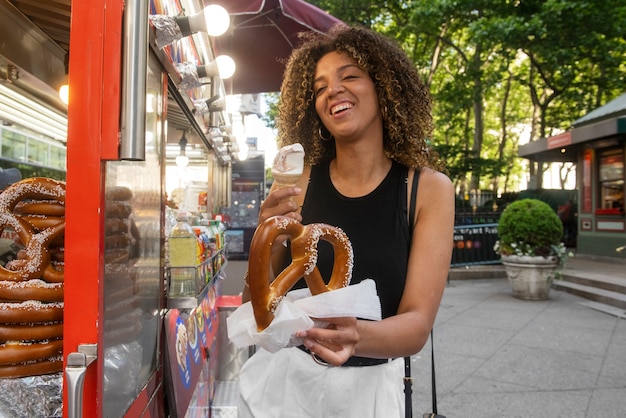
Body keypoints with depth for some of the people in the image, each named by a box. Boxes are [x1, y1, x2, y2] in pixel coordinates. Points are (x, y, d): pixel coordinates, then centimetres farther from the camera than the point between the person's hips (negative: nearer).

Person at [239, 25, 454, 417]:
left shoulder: (429, 189, -12)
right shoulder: (296, 182, -10)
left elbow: (418, 325, -15)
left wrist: (358, 336, -35)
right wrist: (268, 243, -26)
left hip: (369, 385, -1)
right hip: (280, 373, 1)